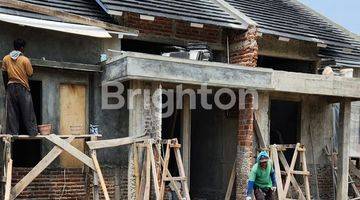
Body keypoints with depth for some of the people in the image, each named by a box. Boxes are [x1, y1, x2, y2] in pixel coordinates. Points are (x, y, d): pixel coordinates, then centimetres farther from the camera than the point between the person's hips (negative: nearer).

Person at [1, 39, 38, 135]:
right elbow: (30, 74, -3)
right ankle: (32, 131, 4)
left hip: (10, 87, 3)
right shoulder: (25, 60, -9)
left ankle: (12, 132, 5)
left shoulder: (6, 59, 3)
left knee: (12, 111, 5)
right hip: (23, 87, -3)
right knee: (27, 111, 2)